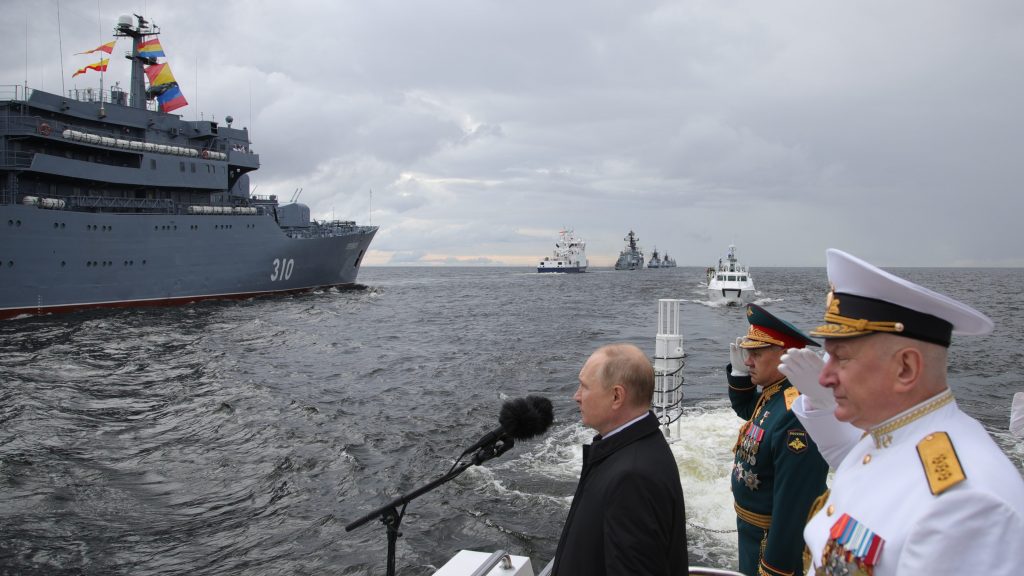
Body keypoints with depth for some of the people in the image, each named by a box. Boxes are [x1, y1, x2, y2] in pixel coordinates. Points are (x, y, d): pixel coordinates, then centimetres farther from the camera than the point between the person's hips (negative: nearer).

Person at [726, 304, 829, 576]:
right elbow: (744, 407, 21)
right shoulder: (772, 394, -2)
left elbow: (793, 503, -31)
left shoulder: (797, 415, -32)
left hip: (777, 541, -9)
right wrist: (739, 371, 1)